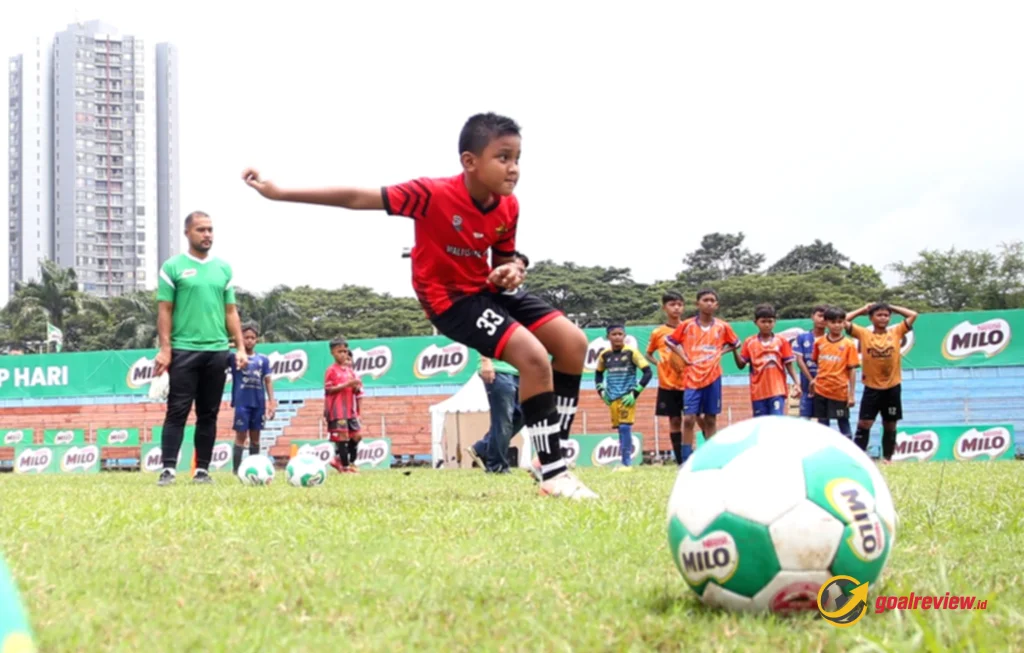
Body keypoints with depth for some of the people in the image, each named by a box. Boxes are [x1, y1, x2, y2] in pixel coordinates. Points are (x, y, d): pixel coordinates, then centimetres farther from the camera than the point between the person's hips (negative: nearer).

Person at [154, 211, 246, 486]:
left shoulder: (223, 268, 13)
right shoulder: (173, 267, 1)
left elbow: (230, 311, 14)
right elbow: (164, 311, -2)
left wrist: (240, 347, 5)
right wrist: (165, 349, -10)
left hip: (217, 351, 4)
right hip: (184, 350, -4)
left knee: (209, 414, 6)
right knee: (177, 412, -6)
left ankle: (202, 470, 10)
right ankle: (168, 469, -8)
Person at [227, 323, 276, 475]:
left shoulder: (263, 359, 8)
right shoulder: (234, 357, 0)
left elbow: (268, 381, 10)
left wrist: (271, 401, 4)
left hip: (258, 403, 3)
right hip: (242, 403, -3)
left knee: (255, 436, 9)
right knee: (241, 435, -5)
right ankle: (236, 470, -3)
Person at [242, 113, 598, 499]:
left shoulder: (508, 207, -6)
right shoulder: (433, 194, -25)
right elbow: (357, 199, -22)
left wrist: (512, 272, -15)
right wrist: (279, 193, -21)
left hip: (490, 290, 8)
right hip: (451, 298, -8)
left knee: (573, 342, -1)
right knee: (534, 358, -24)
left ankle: (554, 458, 4)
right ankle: (553, 474, -14)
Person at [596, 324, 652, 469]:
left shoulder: (631, 352, -6)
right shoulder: (604, 355, 6)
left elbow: (647, 372, -6)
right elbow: (598, 373, 24)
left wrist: (635, 392, -11)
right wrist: (601, 391, 10)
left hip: (627, 397, -4)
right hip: (612, 398, 4)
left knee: (625, 427, -13)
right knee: (621, 429, 7)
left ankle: (626, 463, -11)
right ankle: (624, 461, 14)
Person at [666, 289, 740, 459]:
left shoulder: (722, 327, 3)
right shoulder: (687, 325, -1)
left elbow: (735, 343, 16)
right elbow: (670, 341, 10)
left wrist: (721, 353, 2)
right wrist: (683, 357, -1)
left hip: (713, 377, 1)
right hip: (692, 378, -1)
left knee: (711, 419, 7)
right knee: (689, 419, -7)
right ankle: (686, 461, -3)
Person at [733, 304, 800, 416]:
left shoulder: (782, 341, 3)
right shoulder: (749, 343, 4)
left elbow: (788, 365, 3)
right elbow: (741, 365, 4)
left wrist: (796, 383, -9)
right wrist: (734, 350, -11)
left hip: (777, 391, -1)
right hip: (758, 392, 1)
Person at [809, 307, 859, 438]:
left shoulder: (848, 344, -5)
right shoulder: (819, 342, 4)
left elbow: (852, 370, -6)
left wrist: (851, 394, -8)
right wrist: (815, 379, 7)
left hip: (840, 392, -3)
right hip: (821, 391, 3)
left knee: (843, 423, 4)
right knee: (822, 425, 11)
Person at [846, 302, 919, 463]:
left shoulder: (896, 332, 2)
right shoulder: (864, 334, -1)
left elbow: (913, 315, 0)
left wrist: (892, 308, 6)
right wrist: (863, 310, 4)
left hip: (892, 387, 1)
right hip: (871, 387, -1)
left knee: (890, 425, 9)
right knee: (864, 424, -4)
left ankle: (887, 458, 17)